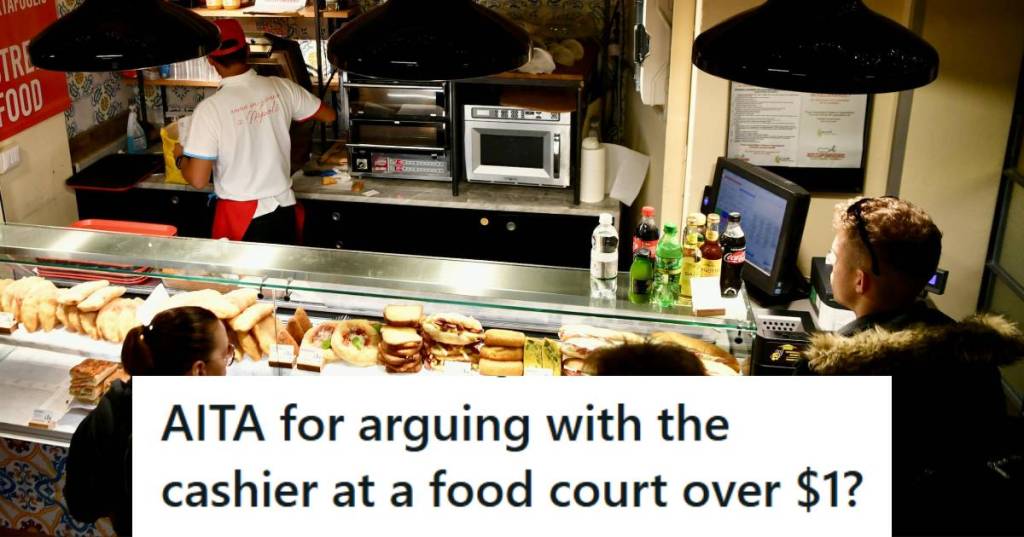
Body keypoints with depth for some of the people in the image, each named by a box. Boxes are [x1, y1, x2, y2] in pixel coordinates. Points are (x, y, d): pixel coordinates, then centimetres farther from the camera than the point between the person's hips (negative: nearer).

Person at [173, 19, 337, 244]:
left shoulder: (210, 108, -18)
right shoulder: (281, 88, -7)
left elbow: (198, 180, -17)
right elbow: (330, 115, 10)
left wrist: (180, 157, 5)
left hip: (240, 216, -4)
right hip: (284, 209, 4)